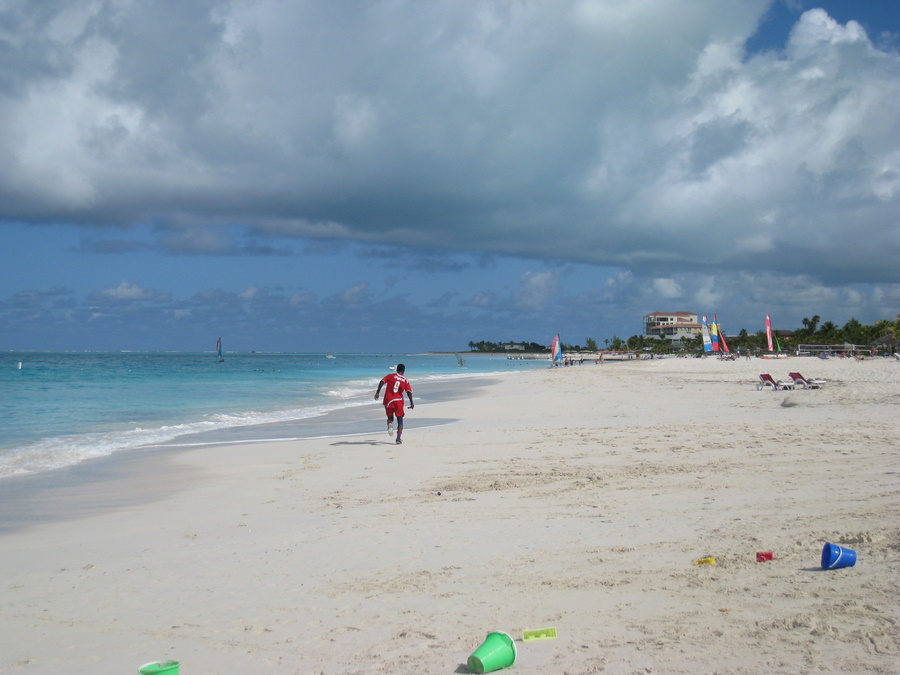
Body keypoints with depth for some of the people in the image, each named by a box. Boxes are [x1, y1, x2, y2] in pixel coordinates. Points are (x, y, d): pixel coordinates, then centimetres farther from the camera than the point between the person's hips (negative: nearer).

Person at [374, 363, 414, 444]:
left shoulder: (390, 376, 6)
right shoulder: (405, 380, 5)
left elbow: (382, 382, -8)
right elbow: (409, 392, -4)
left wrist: (377, 392, -10)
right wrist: (411, 403, 2)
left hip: (388, 400, 1)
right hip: (398, 400, -1)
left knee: (390, 417, 21)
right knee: (400, 420, 11)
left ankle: (390, 424, -16)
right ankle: (398, 438, 1)